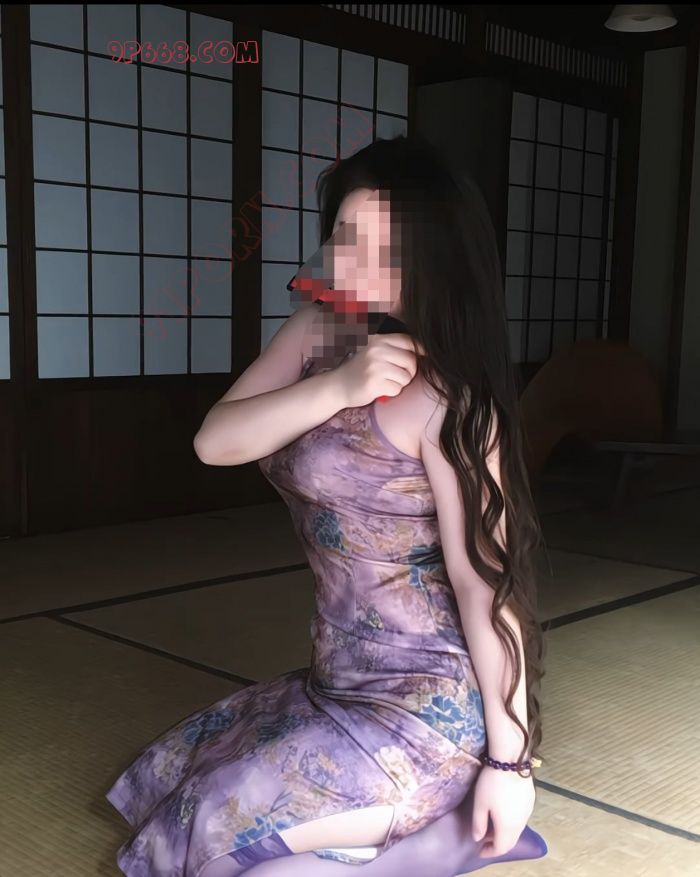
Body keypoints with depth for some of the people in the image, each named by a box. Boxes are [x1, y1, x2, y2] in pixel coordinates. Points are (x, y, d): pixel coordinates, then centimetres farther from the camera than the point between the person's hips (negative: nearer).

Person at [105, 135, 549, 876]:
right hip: (337, 685, 9)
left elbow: (487, 579, -20)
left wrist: (507, 759, -17)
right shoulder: (319, 334, 2)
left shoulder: (443, 396, -20)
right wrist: (337, 386, -25)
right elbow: (214, 442, -9)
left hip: (426, 708, -8)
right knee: (169, 782, 18)